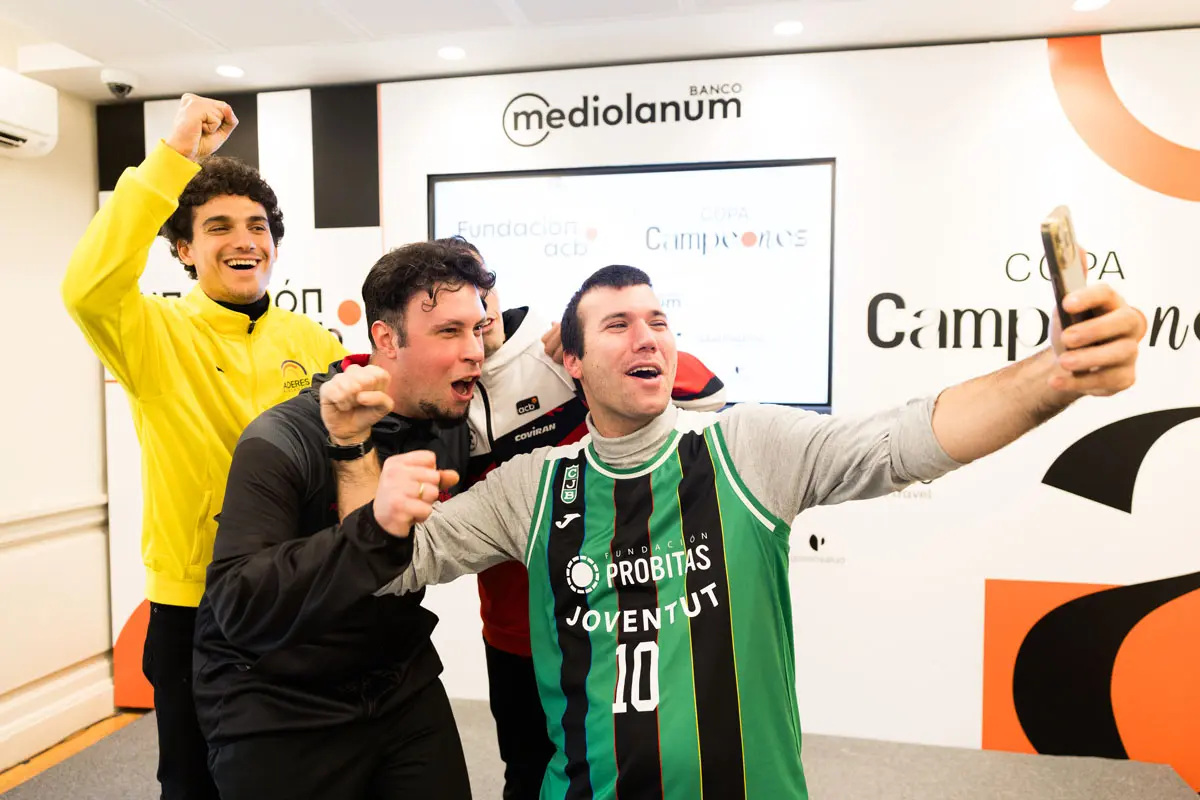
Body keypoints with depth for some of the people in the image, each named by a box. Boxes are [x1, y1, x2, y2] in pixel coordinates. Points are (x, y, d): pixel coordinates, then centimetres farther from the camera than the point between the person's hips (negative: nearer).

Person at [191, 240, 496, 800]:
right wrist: (376, 525, -42)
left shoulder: (457, 425, -4)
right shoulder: (284, 441, -20)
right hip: (278, 713, -4)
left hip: (403, 689, 5)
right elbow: (240, 607, -29)